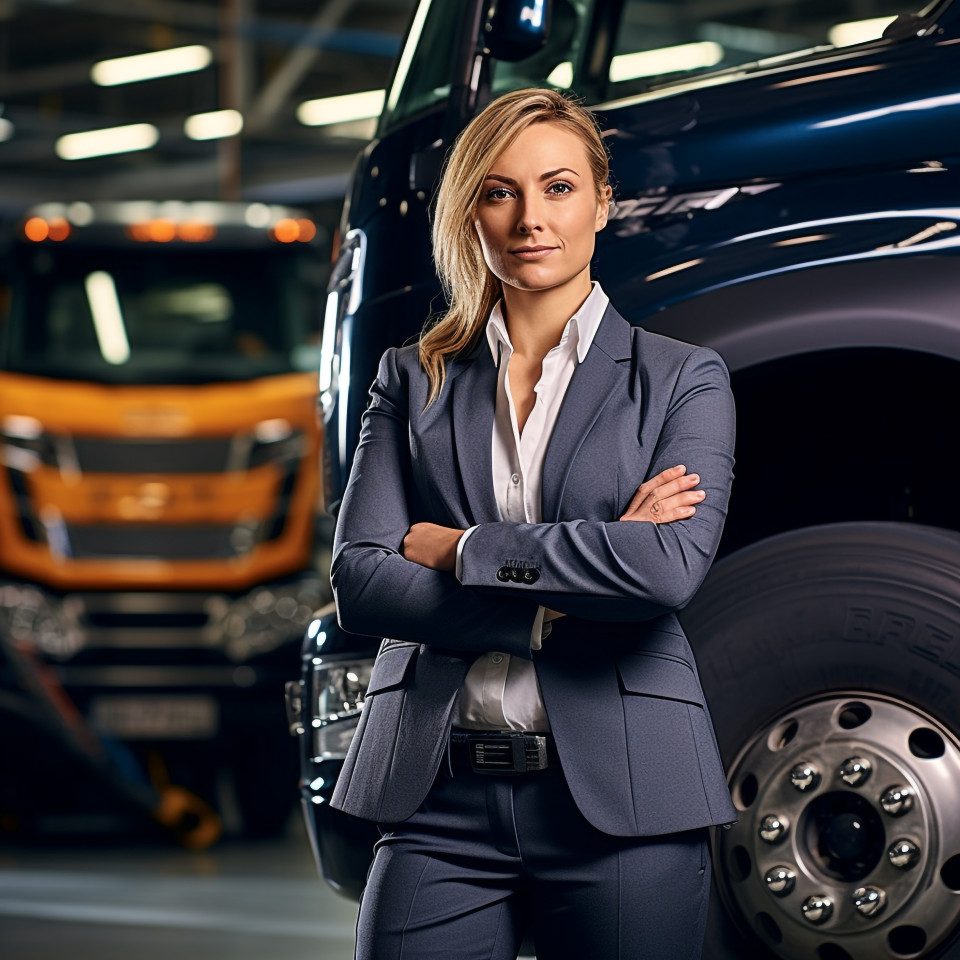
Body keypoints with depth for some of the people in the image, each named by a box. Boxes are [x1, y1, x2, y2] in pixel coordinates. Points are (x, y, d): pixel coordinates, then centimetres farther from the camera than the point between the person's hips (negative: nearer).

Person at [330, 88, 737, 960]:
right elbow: (359, 584, -1)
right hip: (440, 805, 2)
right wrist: (553, 604, -10)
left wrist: (460, 548, -7)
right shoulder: (414, 382, 11)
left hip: (621, 800, -1)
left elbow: (671, 568, -12)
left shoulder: (683, 381, 5)